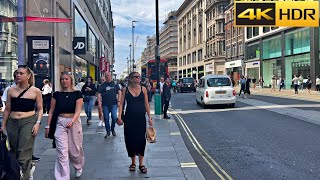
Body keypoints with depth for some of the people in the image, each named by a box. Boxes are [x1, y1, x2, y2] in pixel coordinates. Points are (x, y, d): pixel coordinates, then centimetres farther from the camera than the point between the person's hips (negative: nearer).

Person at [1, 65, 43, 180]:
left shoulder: (35, 91, -2)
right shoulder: (11, 90, 5)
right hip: (12, 123, 4)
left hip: (29, 122, -4)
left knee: (24, 153, -9)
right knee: (14, 151, 12)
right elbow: (7, 109, 11)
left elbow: (40, 109, 5)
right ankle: (29, 169, 34)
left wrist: (37, 123, -7)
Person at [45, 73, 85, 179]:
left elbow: (78, 110, -13)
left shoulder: (77, 94, -3)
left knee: (75, 150, 11)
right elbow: (51, 111, 7)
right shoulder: (57, 94, 5)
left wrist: (72, 121, -30)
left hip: (74, 122, -1)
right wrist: (48, 126, 3)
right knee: (62, 153, -5)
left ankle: (78, 167, 42)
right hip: (60, 123, 1)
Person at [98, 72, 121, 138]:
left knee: (114, 117, -7)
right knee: (106, 118, 2)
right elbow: (99, 94, 3)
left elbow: (119, 92, 8)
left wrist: (119, 101, -2)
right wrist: (99, 103, -7)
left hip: (113, 104, -1)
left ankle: (113, 130, 16)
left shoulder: (114, 84, 6)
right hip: (105, 105, 1)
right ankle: (108, 132, 14)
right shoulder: (102, 85, 6)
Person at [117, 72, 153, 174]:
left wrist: (150, 117, 2)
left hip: (141, 118, 1)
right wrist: (119, 117, -10)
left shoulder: (143, 89, 3)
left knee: (141, 139, 1)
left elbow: (146, 104, 6)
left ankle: (141, 164, 11)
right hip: (129, 118, -1)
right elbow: (121, 103, -1)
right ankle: (133, 162, 21)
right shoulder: (125, 90, 0)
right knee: (130, 139, 5)